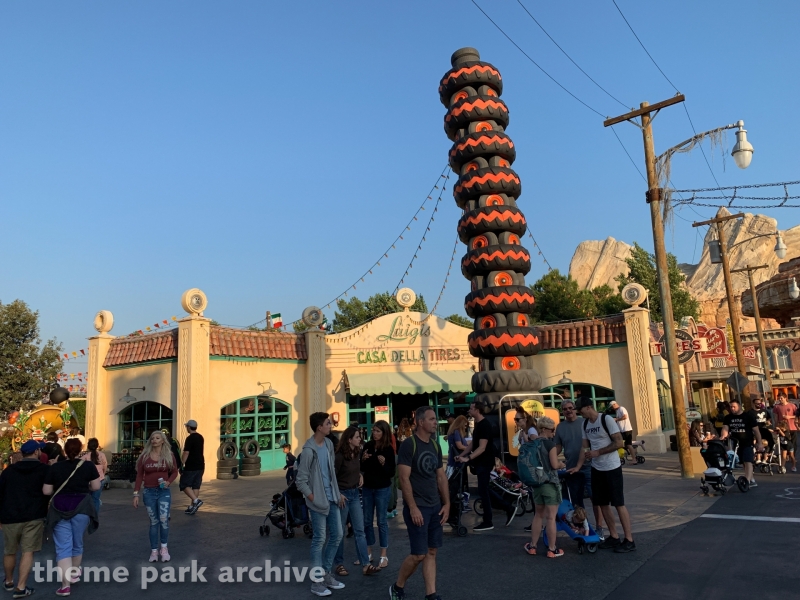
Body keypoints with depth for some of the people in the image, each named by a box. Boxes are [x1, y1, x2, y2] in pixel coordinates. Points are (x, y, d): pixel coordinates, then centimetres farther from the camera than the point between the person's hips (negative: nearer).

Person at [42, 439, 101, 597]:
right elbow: (96, 486, -1)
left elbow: (46, 491, 0)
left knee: (63, 547, 1)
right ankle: (74, 574, 36)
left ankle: (65, 585, -8)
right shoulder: (88, 465, -4)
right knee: (77, 543, 19)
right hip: (81, 508, 1)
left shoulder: (54, 467, -3)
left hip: (60, 509, 0)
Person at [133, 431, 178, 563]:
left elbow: (174, 472, 7)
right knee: (154, 522, 5)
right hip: (149, 492, 1)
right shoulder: (144, 456, 0)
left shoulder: (169, 455, -1)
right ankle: (154, 551, 20)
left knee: (164, 519, -13)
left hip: (164, 491, -1)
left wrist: (169, 482, -13)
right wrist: (136, 494, -3)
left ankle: (164, 548, 8)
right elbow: (139, 475, 2)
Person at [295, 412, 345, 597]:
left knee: (337, 535, 13)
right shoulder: (309, 450, -19)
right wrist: (314, 499, -13)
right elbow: (301, 481, -15)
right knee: (320, 539, 2)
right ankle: (317, 581, 16)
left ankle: (326, 574, 28)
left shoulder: (329, 444, 5)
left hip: (332, 498, 8)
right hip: (318, 501, -8)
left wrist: (337, 493, 11)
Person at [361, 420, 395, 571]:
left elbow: (392, 472, -11)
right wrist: (363, 459, -12)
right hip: (367, 487, 5)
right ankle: (368, 552, 23)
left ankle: (384, 555, 10)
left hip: (382, 489, -4)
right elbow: (361, 468, 8)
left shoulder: (389, 449, -11)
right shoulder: (367, 446, 0)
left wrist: (383, 464, -27)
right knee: (367, 521, 11)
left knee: (382, 521, 1)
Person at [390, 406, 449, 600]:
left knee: (431, 552, 9)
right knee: (419, 554, -4)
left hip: (435, 506, 7)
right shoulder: (408, 445, -13)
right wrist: (413, 507, -19)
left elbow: (441, 476, 14)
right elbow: (404, 479, -16)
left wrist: (446, 504, 8)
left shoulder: (435, 446, 9)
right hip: (418, 507, -7)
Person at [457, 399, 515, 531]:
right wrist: (461, 455, 9)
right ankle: (509, 508, 23)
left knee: (483, 491, -2)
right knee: (485, 490, 14)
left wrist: (467, 458, -31)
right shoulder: (478, 424, 11)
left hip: (485, 463, -10)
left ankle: (488, 522, 9)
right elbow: (472, 443, 16)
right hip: (481, 462, 10)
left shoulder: (484, 425, -19)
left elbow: (482, 447, -25)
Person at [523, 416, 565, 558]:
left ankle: (532, 546, 21)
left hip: (536, 482, 7)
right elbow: (555, 464, -17)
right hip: (550, 483, -7)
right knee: (551, 517, 0)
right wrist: (562, 464, 4)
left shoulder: (533, 443, 8)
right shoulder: (550, 443, -13)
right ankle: (552, 549, 6)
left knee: (538, 515, 17)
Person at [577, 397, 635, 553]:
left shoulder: (607, 420, -15)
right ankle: (614, 537, 22)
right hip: (596, 469, 7)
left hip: (612, 468, -7)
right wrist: (577, 467, -3)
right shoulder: (585, 424, 6)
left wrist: (598, 452, -19)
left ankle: (629, 540, 6)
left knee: (619, 504, -2)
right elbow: (585, 448, 7)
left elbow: (619, 443, -17)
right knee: (602, 504, 11)